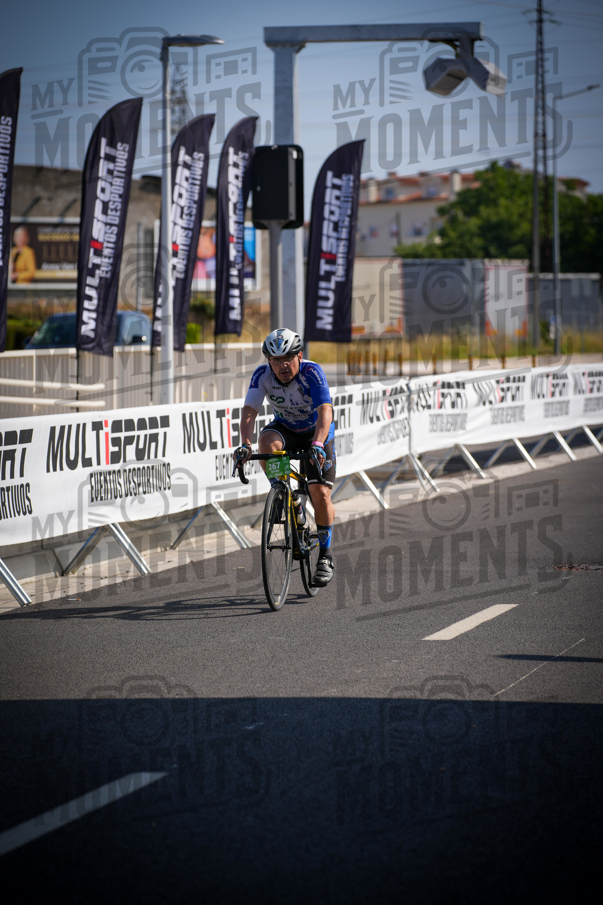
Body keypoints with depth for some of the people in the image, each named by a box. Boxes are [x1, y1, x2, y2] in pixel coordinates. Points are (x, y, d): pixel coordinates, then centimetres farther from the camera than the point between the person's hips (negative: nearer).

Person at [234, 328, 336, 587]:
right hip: (284, 428, 2)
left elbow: (325, 411, -39)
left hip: (316, 432, -2)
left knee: (320, 493, -16)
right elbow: (249, 411, -28)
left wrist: (318, 444, -56)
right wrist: (245, 444, -46)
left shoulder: (312, 372, -29)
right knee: (267, 442, -33)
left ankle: (325, 555, 1)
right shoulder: (262, 374, -21)